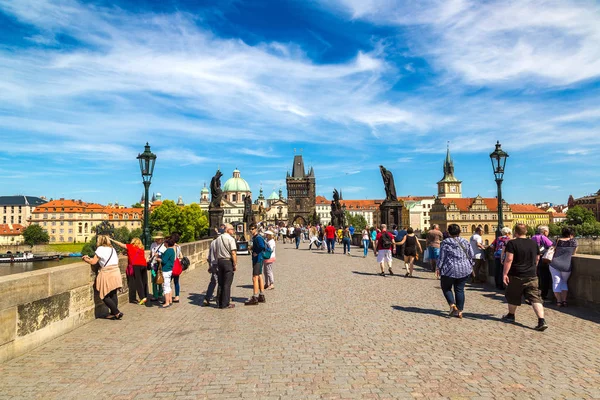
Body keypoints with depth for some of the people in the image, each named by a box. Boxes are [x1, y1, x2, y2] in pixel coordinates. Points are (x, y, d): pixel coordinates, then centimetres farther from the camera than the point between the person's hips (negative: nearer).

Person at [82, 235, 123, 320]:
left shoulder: (100, 249, -5)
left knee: (105, 296, 1)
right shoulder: (112, 249, 18)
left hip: (107, 274, -8)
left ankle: (117, 313, -2)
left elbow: (93, 262, -6)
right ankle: (114, 313, 17)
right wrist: (90, 258, 20)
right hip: (116, 272, 8)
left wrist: (86, 259, 12)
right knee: (113, 294, 13)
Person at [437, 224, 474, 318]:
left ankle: (452, 305, -5)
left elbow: (441, 257, -7)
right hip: (465, 270, 4)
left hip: (450, 270, -4)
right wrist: (470, 265, 23)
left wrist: (438, 268, 0)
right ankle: (459, 311, 12)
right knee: (460, 289, 12)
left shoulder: (445, 243, -7)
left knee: (446, 288, 14)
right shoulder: (465, 242, 5)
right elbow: (472, 255, 8)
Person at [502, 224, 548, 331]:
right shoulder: (533, 243, 5)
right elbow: (537, 259, 16)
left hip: (516, 276, -4)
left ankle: (511, 316, 31)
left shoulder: (512, 243, -13)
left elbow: (509, 259, -19)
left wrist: (504, 273, -15)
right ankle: (542, 321, -10)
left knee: (512, 296, 15)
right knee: (535, 298, 2)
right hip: (531, 276, 4)